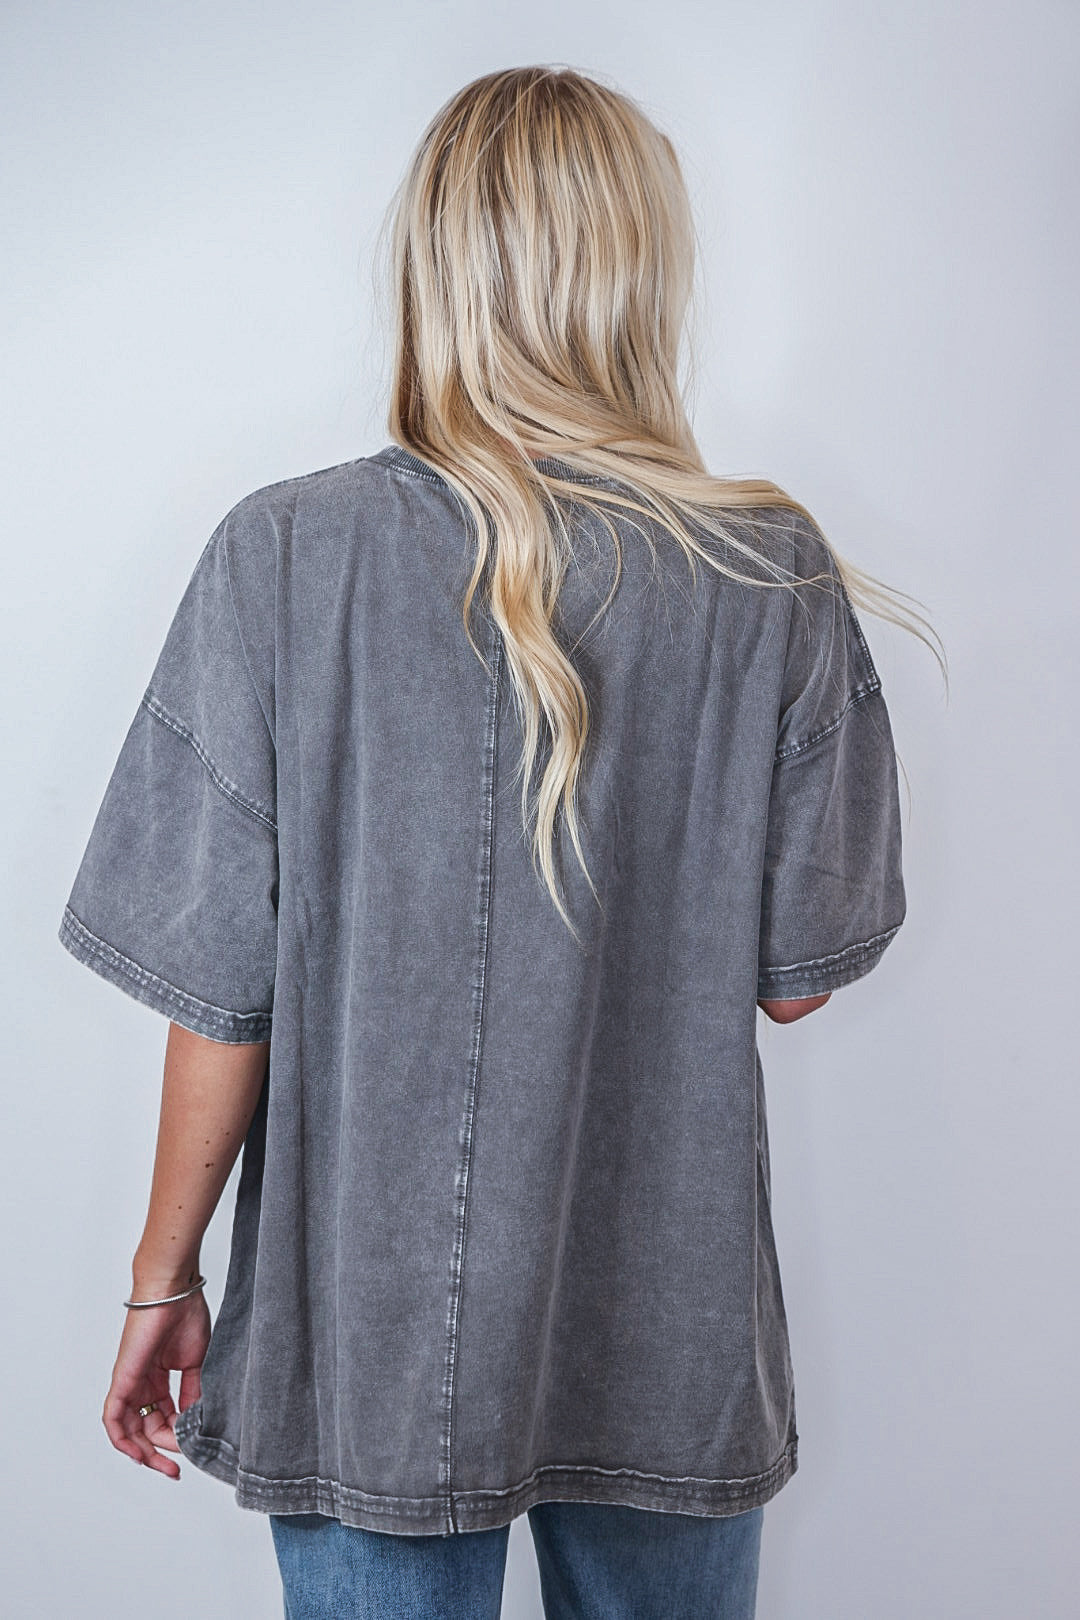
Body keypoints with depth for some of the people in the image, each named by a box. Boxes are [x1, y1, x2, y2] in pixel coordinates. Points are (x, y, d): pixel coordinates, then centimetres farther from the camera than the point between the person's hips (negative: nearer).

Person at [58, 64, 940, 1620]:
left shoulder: (282, 558, -13)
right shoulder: (775, 577, -11)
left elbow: (221, 989, -11)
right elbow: (797, 976, -5)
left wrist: (164, 1276, 3)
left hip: (368, 1333, 0)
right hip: (674, 1339, 1)